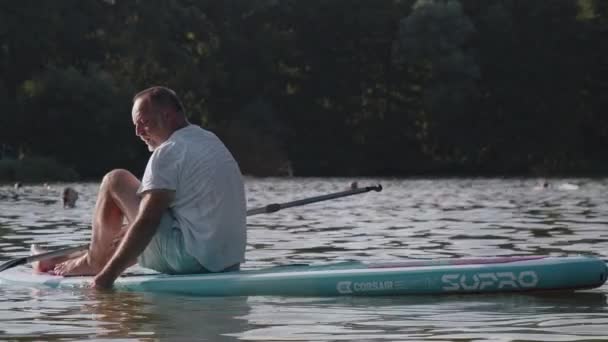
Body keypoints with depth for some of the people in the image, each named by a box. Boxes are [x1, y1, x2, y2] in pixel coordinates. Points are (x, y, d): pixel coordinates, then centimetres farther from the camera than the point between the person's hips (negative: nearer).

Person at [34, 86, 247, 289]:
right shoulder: (210, 141, 18)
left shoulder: (170, 152, -12)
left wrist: (109, 274, -17)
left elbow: (147, 222, -19)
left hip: (189, 260, -9)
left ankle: (94, 262, 17)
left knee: (115, 181, 3)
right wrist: (130, 230, 26)